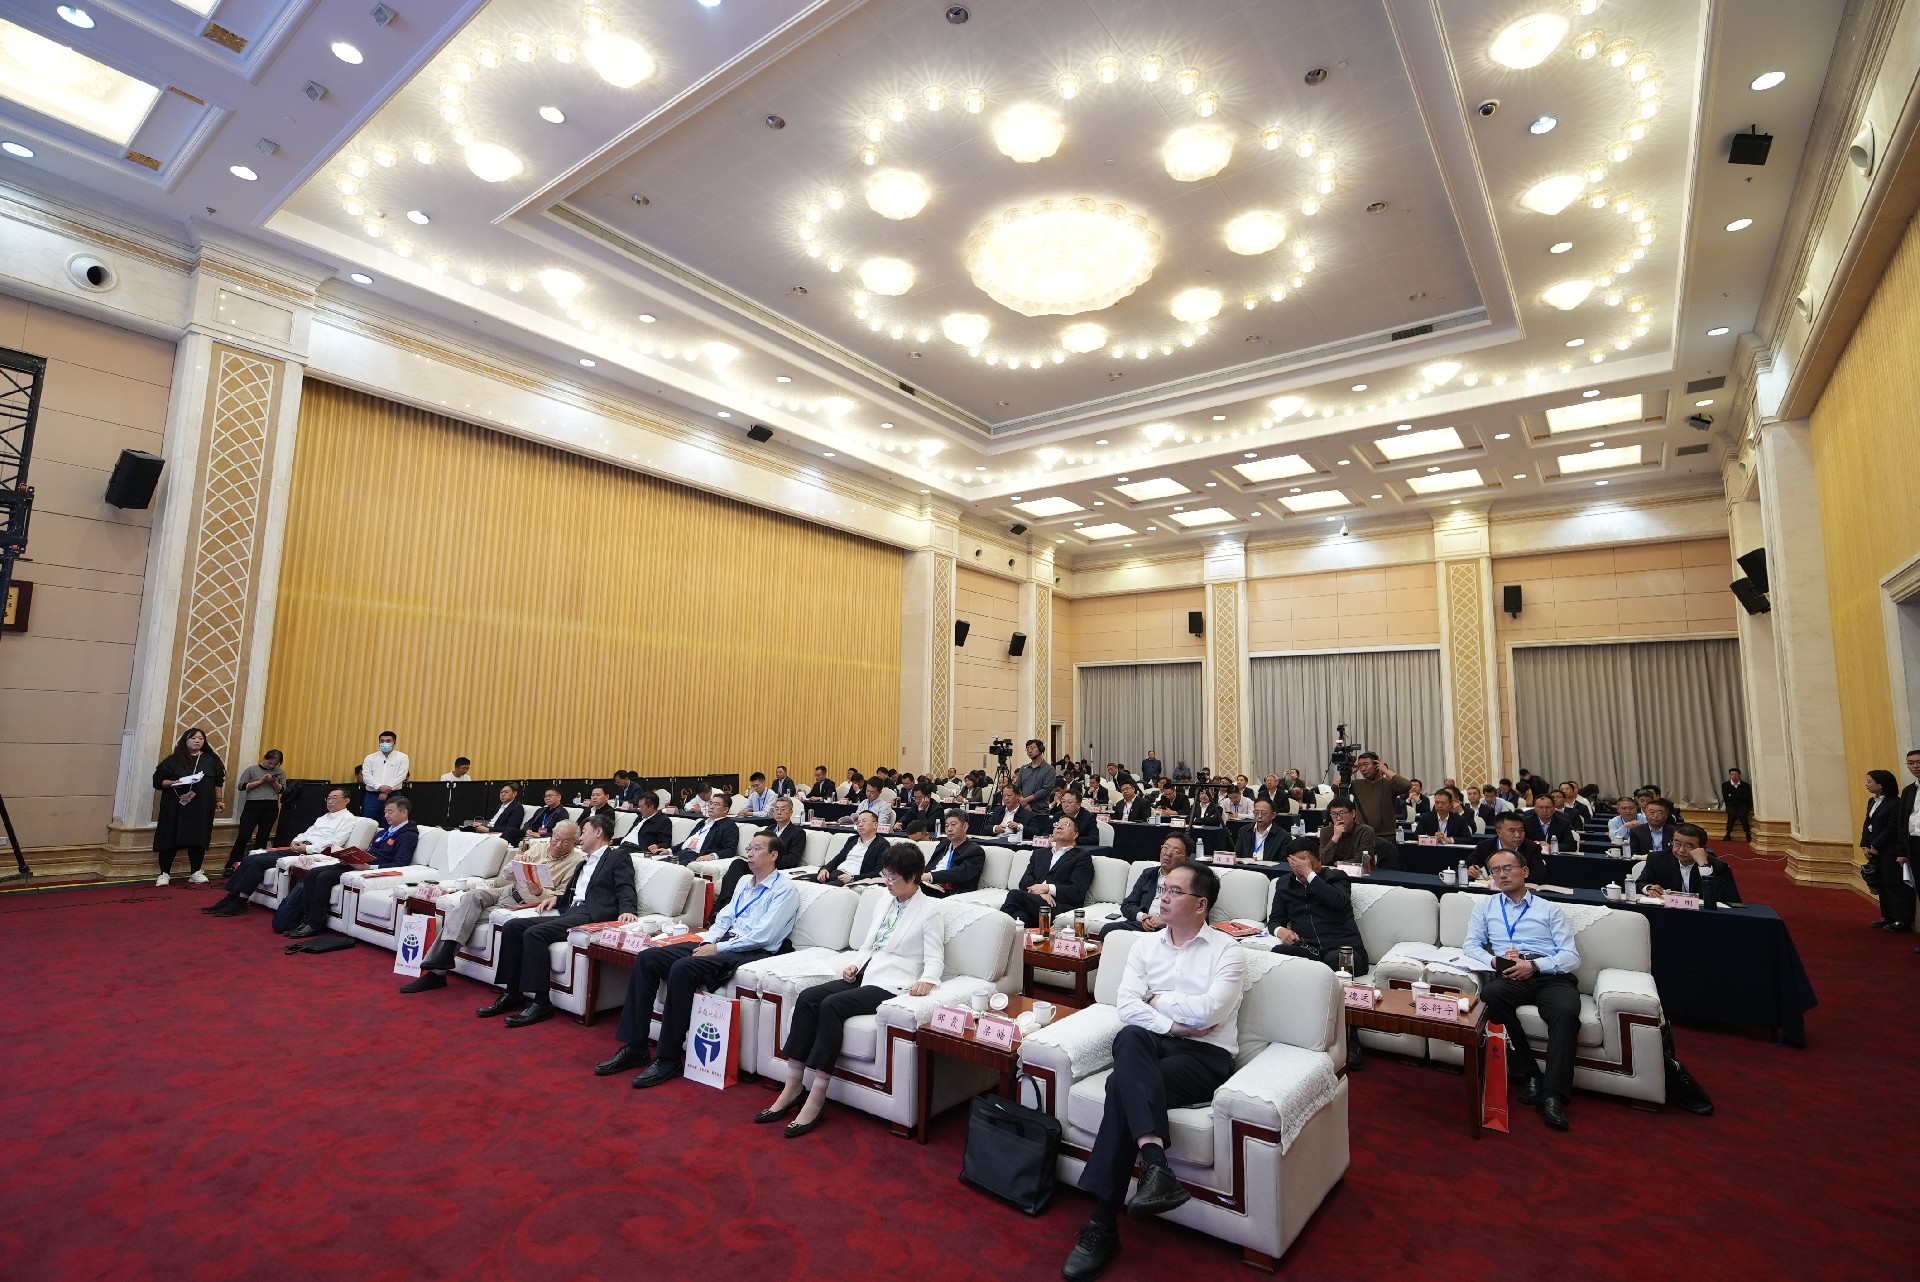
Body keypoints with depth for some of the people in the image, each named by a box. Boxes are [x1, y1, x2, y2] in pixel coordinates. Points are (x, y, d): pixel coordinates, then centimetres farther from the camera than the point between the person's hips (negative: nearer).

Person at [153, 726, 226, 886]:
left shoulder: (211, 760, 8)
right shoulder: (173, 760, 1)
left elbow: (217, 782, 12)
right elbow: (158, 780, -1)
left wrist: (218, 800, 10)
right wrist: (173, 783, -19)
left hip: (202, 807, 2)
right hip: (176, 806, -2)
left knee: (198, 839, 4)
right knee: (170, 838, -1)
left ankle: (195, 872, 13)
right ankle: (165, 873, 9)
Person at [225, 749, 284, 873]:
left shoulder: (280, 773, 10)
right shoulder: (252, 770, 4)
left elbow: (282, 790, 5)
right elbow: (241, 786, -3)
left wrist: (274, 782, -12)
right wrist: (260, 781, -13)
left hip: (271, 808, 2)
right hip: (252, 806, -2)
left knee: (263, 838, 7)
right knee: (243, 837, -5)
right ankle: (231, 865, 3)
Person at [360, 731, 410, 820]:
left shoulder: (402, 757, 4)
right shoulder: (370, 758, 11)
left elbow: (401, 776, -5)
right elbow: (366, 776, 0)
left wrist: (386, 792, -14)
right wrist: (380, 787, -16)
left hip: (392, 796, -2)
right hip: (371, 796, 2)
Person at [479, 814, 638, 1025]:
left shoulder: (618, 858, 6)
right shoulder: (584, 862, 31)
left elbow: (626, 891, -7)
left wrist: (627, 911, -26)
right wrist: (556, 897, 11)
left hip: (592, 915, -9)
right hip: (568, 912, 9)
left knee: (534, 933, -26)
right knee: (512, 927, -6)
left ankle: (539, 1001, -23)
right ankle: (511, 993, -2)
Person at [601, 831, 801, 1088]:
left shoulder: (784, 889, -6)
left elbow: (762, 936, -15)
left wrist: (718, 948, -14)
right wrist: (706, 942, -1)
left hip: (752, 951, -9)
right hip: (720, 944, 9)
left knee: (682, 968, -31)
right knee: (647, 958, -7)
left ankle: (669, 1059, -19)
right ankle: (634, 1047, -4)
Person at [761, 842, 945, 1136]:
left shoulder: (930, 910, -2)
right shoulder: (885, 903, 19)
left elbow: (935, 959, -8)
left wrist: (926, 980, -28)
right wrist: (854, 963, 1)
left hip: (893, 983, -7)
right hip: (864, 974, 7)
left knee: (832, 1005, -29)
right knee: (807, 998, -17)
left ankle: (816, 1100, -23)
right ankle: (792, 1088, -13)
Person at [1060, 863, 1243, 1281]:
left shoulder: (1228, 952, 1)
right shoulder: (1145, 945, 14)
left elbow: (1207, 1012, -15)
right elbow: (1126, 1006, 1)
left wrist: (1158, 999, -1)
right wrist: (1172, 1025, -12)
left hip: (1205, 1055, -3)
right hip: (1150, 1045, 4)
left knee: (1123, 1086, -31)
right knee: (1129, 1037, -36)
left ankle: (1103, 1225, -28)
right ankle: (1155, 1165, -46)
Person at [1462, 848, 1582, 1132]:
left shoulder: (1550, 909, 17)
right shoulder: (1485, 905, 22)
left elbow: (1572, 957, 7)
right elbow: (1470, 945, 14)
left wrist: (1535, 965, -11)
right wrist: (1494, 961, -8)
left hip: (1550, 976, 0)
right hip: (1508, 976, 1)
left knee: (1566, 1012, -35)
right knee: (1491, 994, -35)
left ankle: (1553, 1094, -29)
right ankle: (1528, 1074, -20)